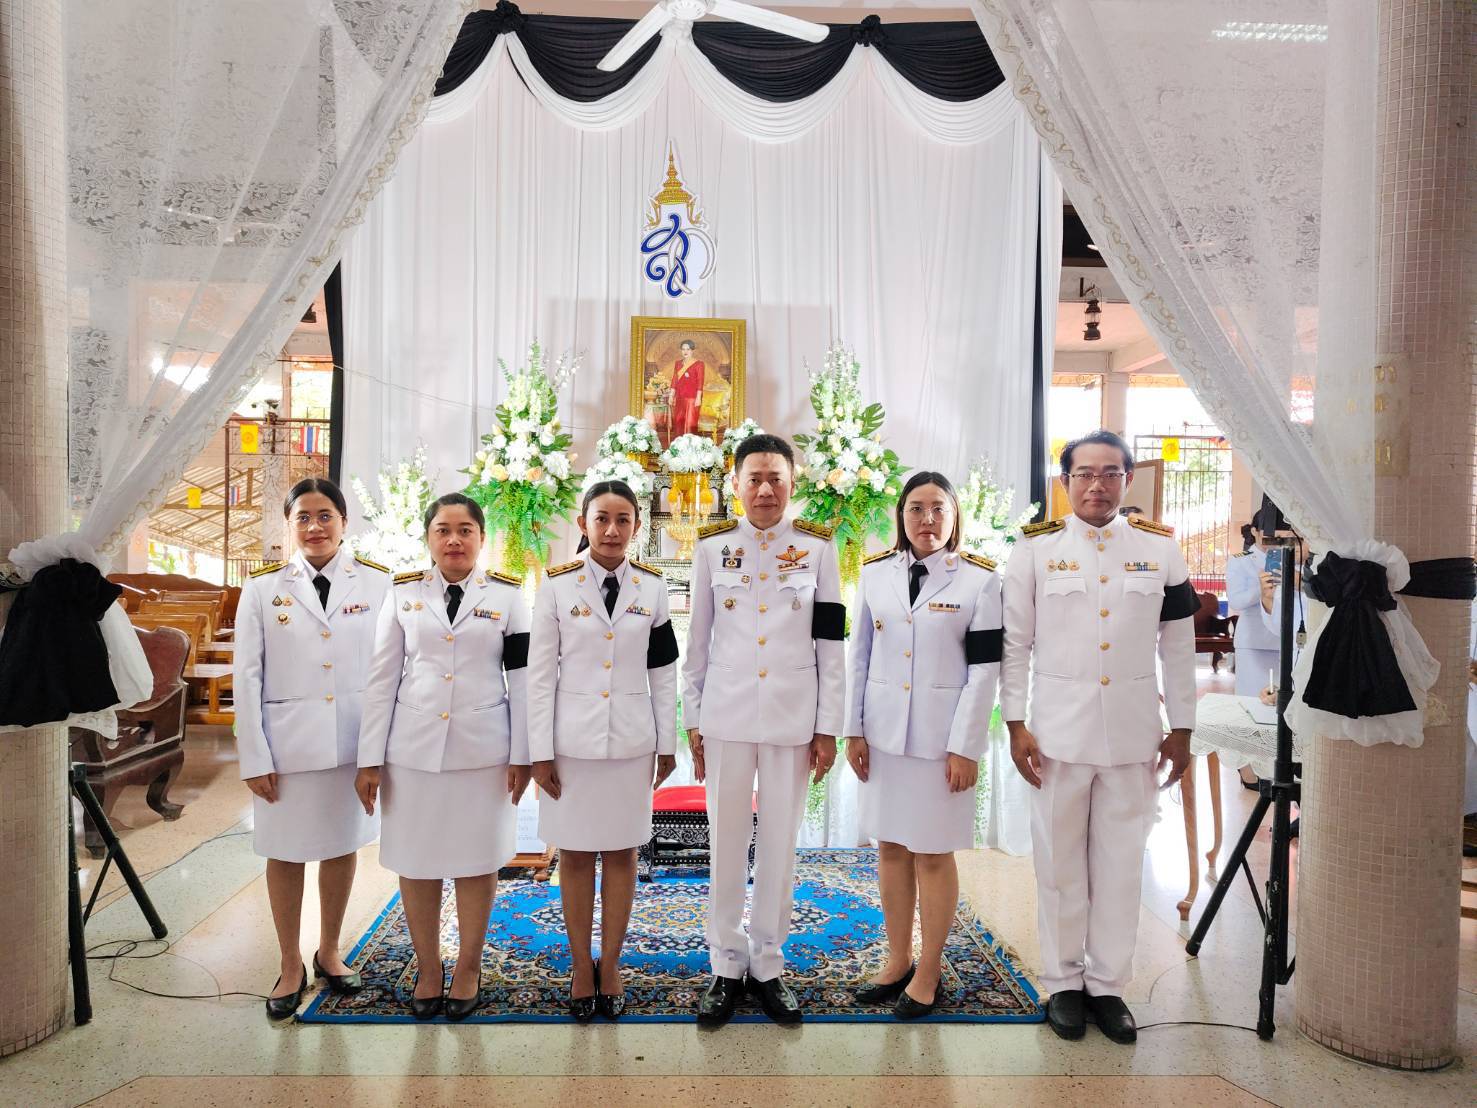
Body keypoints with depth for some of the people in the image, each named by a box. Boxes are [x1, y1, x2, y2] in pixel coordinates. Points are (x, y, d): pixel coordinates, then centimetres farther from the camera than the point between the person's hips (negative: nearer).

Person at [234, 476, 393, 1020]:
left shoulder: (376, 584, -2)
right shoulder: (263, 589, -1)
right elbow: (246, 677, -1)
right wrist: (254, 757, -5)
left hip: (353, 741, 1)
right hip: (287, 743, 0)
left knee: (342, 846, 14)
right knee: (285, 853, 10)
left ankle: (329, 953, 35)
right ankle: (291, 968, 29)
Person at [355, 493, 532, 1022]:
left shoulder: (507, 595, 1)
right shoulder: (404, 593, 4)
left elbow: (522, 679, 1)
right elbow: (382, 679, 3)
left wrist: (521, 754, -2)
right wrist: (370, 758, 0)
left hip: (482, 748, -1)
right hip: (413, 746, 1)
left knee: (476, 860, 9)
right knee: (415, 861, 9)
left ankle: (468, 969, 27)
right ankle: (427, 970, 27)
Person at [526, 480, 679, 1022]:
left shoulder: (651, 588, 1)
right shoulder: (558, 587, -4)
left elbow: (663, 673, 5)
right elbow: (540, 673, -3)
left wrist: (667, 743, 5)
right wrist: (540, 750, -5)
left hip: (631, 740, 1)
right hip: (573, 738, -1)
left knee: (621, 852, 10)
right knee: (576, 854, 9)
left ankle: (610, 965, 25)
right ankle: (580, 966, 25)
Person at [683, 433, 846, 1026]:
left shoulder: (817, 548, 1)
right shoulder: (712, 547, 3)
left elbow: (831, 644, 1)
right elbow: (697, 640, 6)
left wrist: (829, 726, -1)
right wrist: (692, 720, 4)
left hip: (792, 715, 0)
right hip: (727, 712, 1)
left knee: (780, 843, 9)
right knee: (727, 842, 7)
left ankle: (767, 966, 25)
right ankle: (726, 965, 23)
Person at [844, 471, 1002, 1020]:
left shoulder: (980, 579, -4)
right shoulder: (875, 573, 5)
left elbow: (983, 669, -7)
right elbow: (859, 656, 8)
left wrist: (965, 747, -11)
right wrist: (853, 729, 4)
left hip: (941, 737, -4)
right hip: (884, 733, 4)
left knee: (934, 853, 5)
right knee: (891, 848, 12)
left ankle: (929, 972, 21)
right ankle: (898, 961, 28)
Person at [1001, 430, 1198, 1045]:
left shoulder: (1160, 548, 4)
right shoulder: (1035, 548, -1)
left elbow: (1178, 646, 8)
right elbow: (1014, 643, 0)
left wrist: (1181, 728, 7)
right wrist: (1015, 725, -5)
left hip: (1134, 733, 2)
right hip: (1059, 729, -1)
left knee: (1121, 859, 10)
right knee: (1060, 859, 8)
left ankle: (1108, 983, 26)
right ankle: (1063, 981, 25)